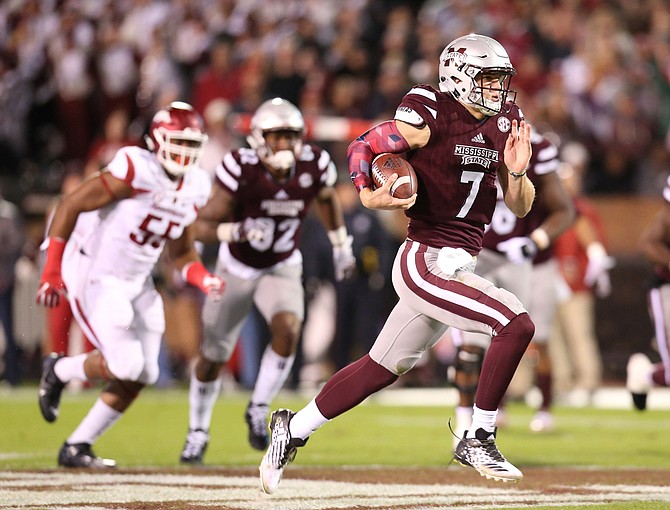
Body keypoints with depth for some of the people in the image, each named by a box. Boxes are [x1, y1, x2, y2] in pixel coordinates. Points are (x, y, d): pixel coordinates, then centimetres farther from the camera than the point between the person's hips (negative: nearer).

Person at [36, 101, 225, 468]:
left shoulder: (194, 188, 2)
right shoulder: (136, 171, -21)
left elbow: (181, 252, 14)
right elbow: (69, 206, -17)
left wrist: (203, 279, -7)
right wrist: (51, 273, -16)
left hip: (136, 283, 8)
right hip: (94, 276, -8)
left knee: (142, 375, 1)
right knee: (125, 364, -17)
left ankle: (77, 447, 13)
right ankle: (59, 370, 13)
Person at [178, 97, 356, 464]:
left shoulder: (313, 167, -20)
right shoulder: (242, 170, -28)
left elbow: (327, 198, 6)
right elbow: (203, 226, -25)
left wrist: (341, 247, 14)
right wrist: (236, 231, -45)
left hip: (282, 268, 1)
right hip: (237, 268, -1)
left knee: (288, 330, -27)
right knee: (213, 356, 9)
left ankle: (258, 410, -5)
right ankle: (197, 433, 32)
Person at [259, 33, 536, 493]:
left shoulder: (503, 124, 11)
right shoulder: (430, 116, -11)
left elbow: (521, 207, 13)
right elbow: (364, 147, -4)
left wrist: (517, 171, -7)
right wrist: (371, 196, -22)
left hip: (457, 265, 8)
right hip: (426, 261, -8)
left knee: (385, 367, 16)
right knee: (517, 324, -21)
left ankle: (293, 429, 31)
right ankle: (478, 440, -8)